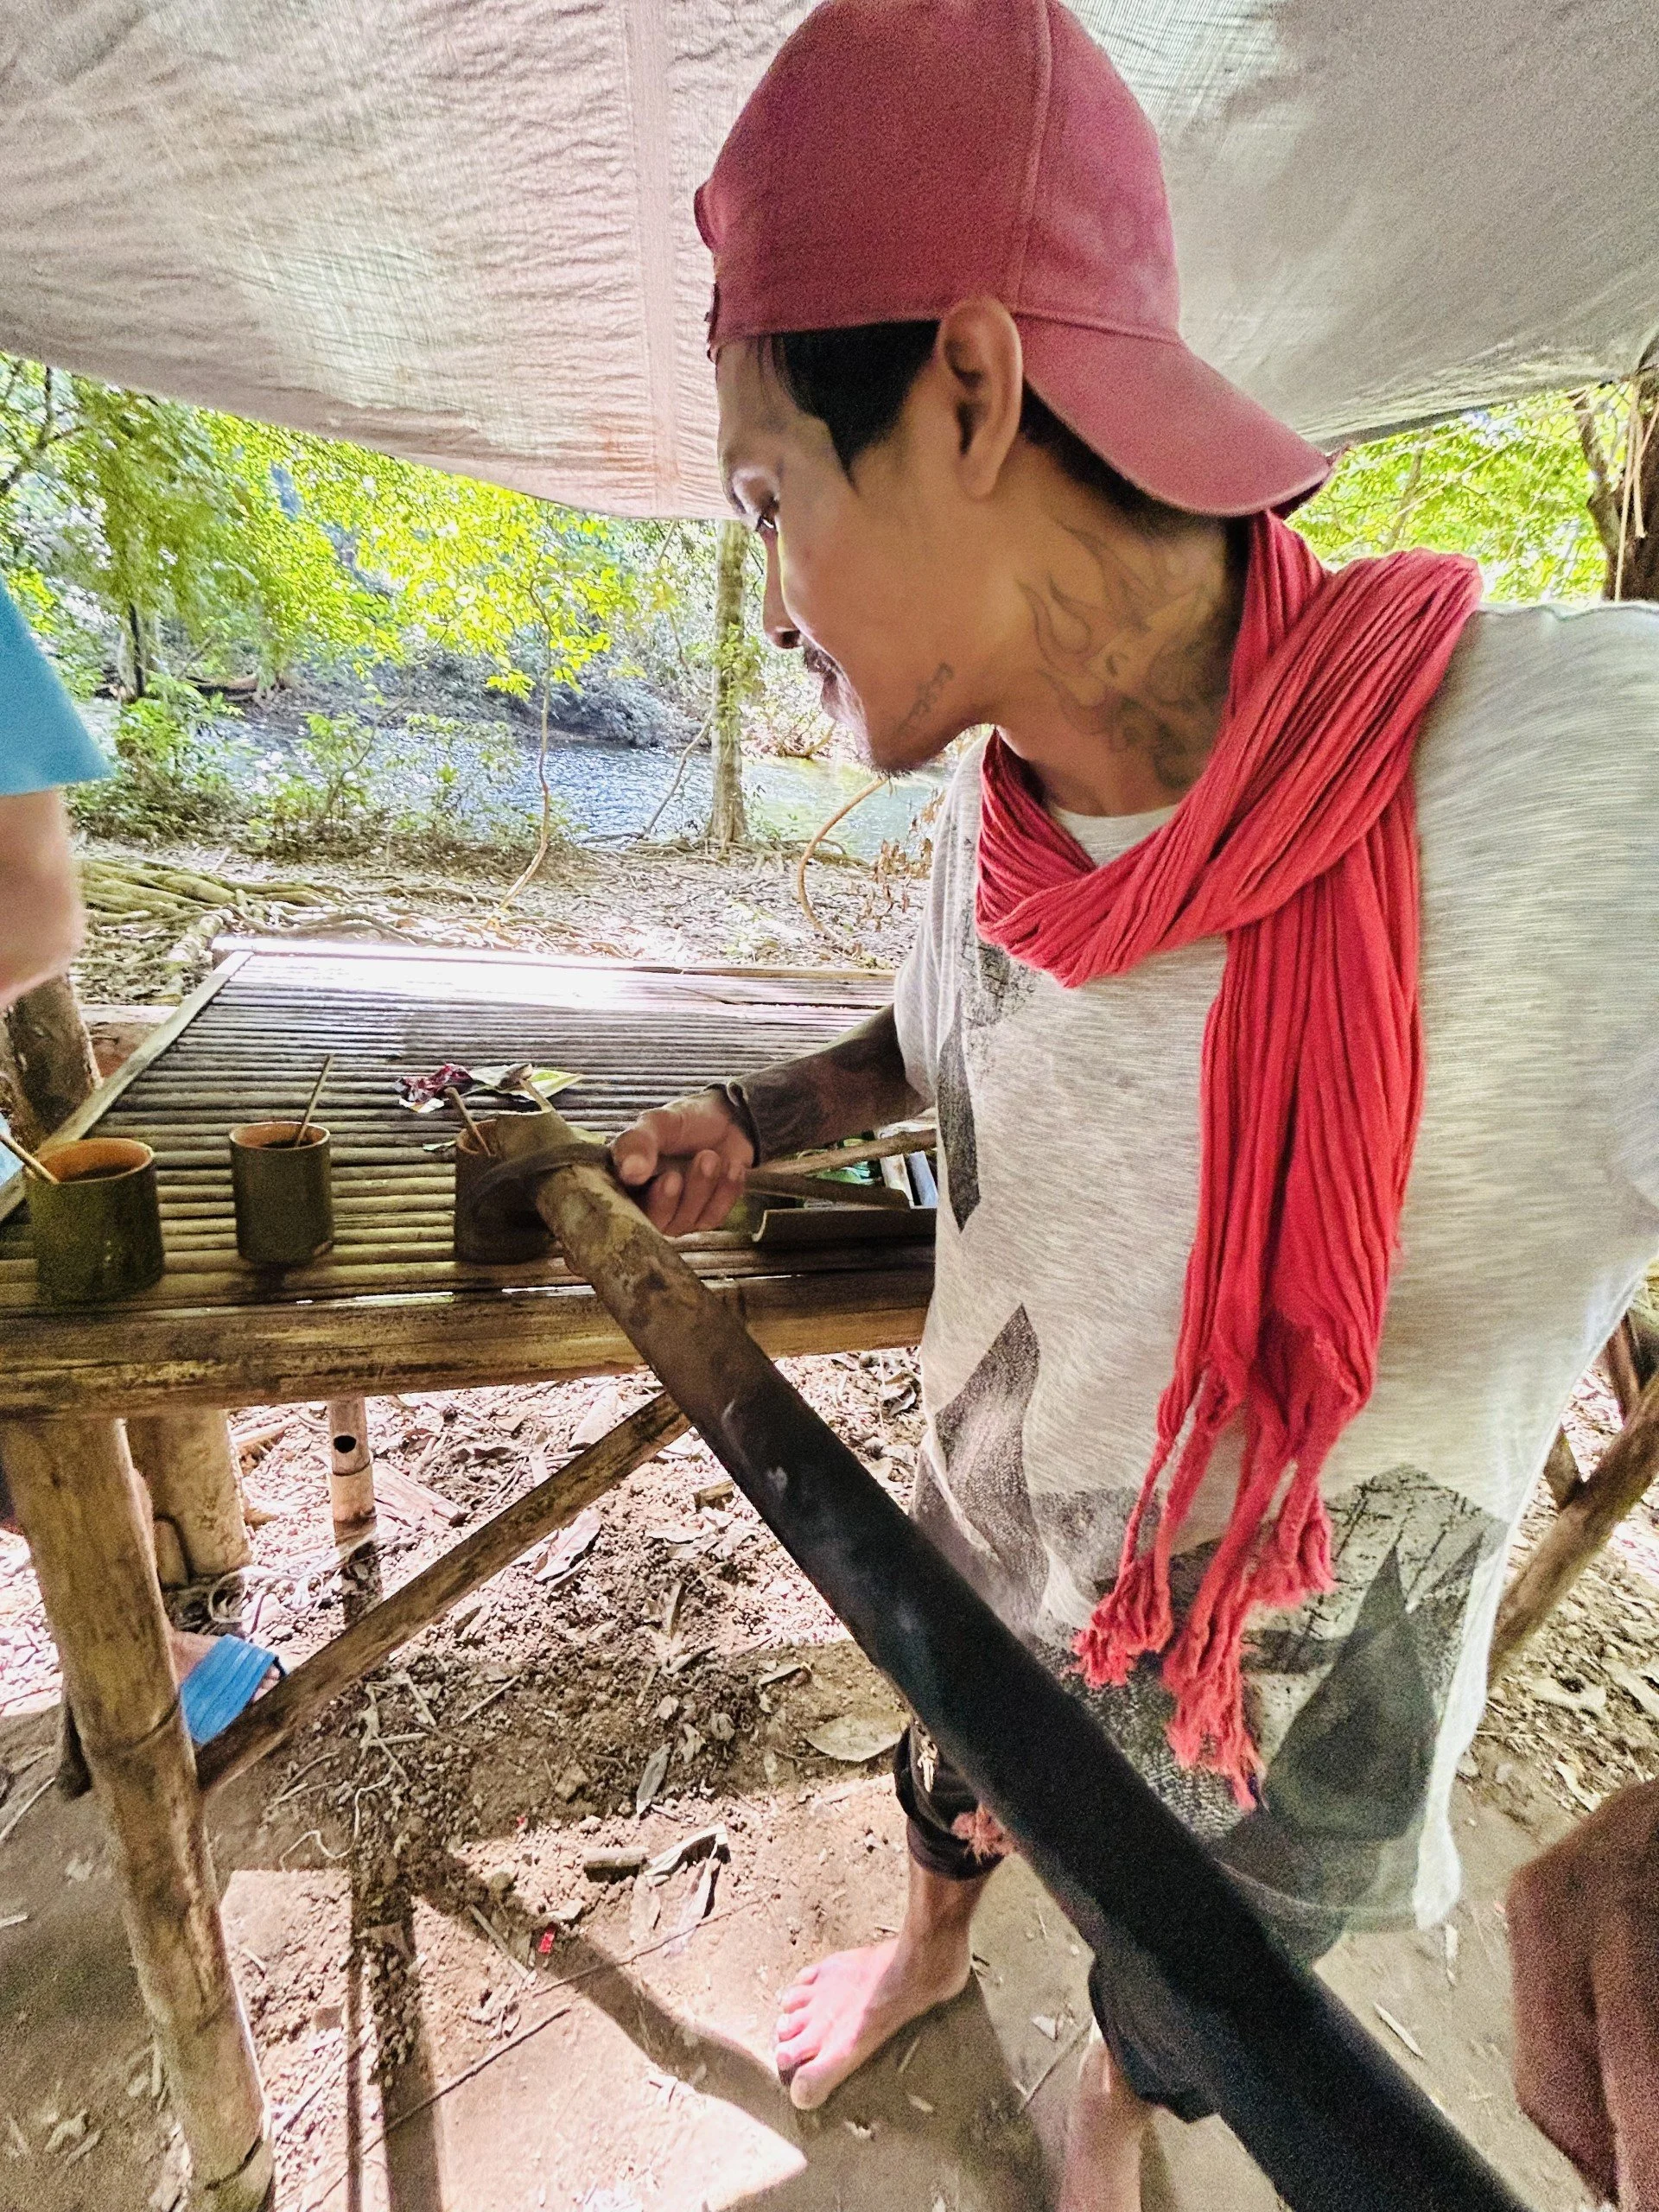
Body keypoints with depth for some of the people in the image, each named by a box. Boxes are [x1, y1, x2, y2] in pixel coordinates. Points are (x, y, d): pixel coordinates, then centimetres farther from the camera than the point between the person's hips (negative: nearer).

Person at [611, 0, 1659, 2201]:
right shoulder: (1001, 809, -14)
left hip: (1272, 1710, -3)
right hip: (983, 1572, 4)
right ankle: (928, 1953, 72)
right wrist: (750, 1125, -10)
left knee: (1180, 2001, 31)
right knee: (946, 1784, 35)